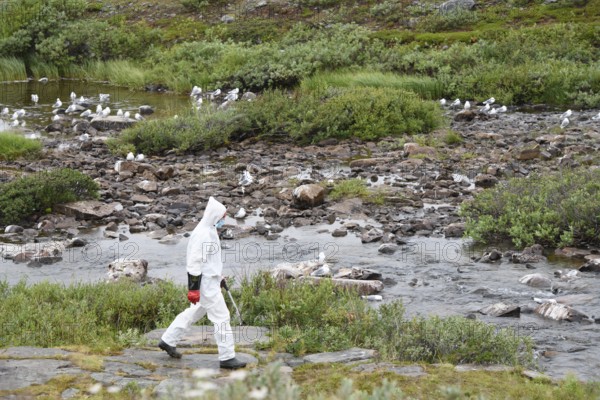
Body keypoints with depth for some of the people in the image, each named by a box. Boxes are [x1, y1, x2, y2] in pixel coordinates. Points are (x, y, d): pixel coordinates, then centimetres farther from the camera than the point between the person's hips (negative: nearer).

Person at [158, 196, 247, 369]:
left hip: (211, 280, 10)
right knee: (222, 317, -6)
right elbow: (194, 263, -22)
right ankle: (227, 357, -1)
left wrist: (219, 277, 26)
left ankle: (168, 341, 33)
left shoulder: (211, 230, 10)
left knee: (194, 312, 22)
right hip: (205, 283, -10)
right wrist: (194, 288, -21)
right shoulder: (201, 234, -22)